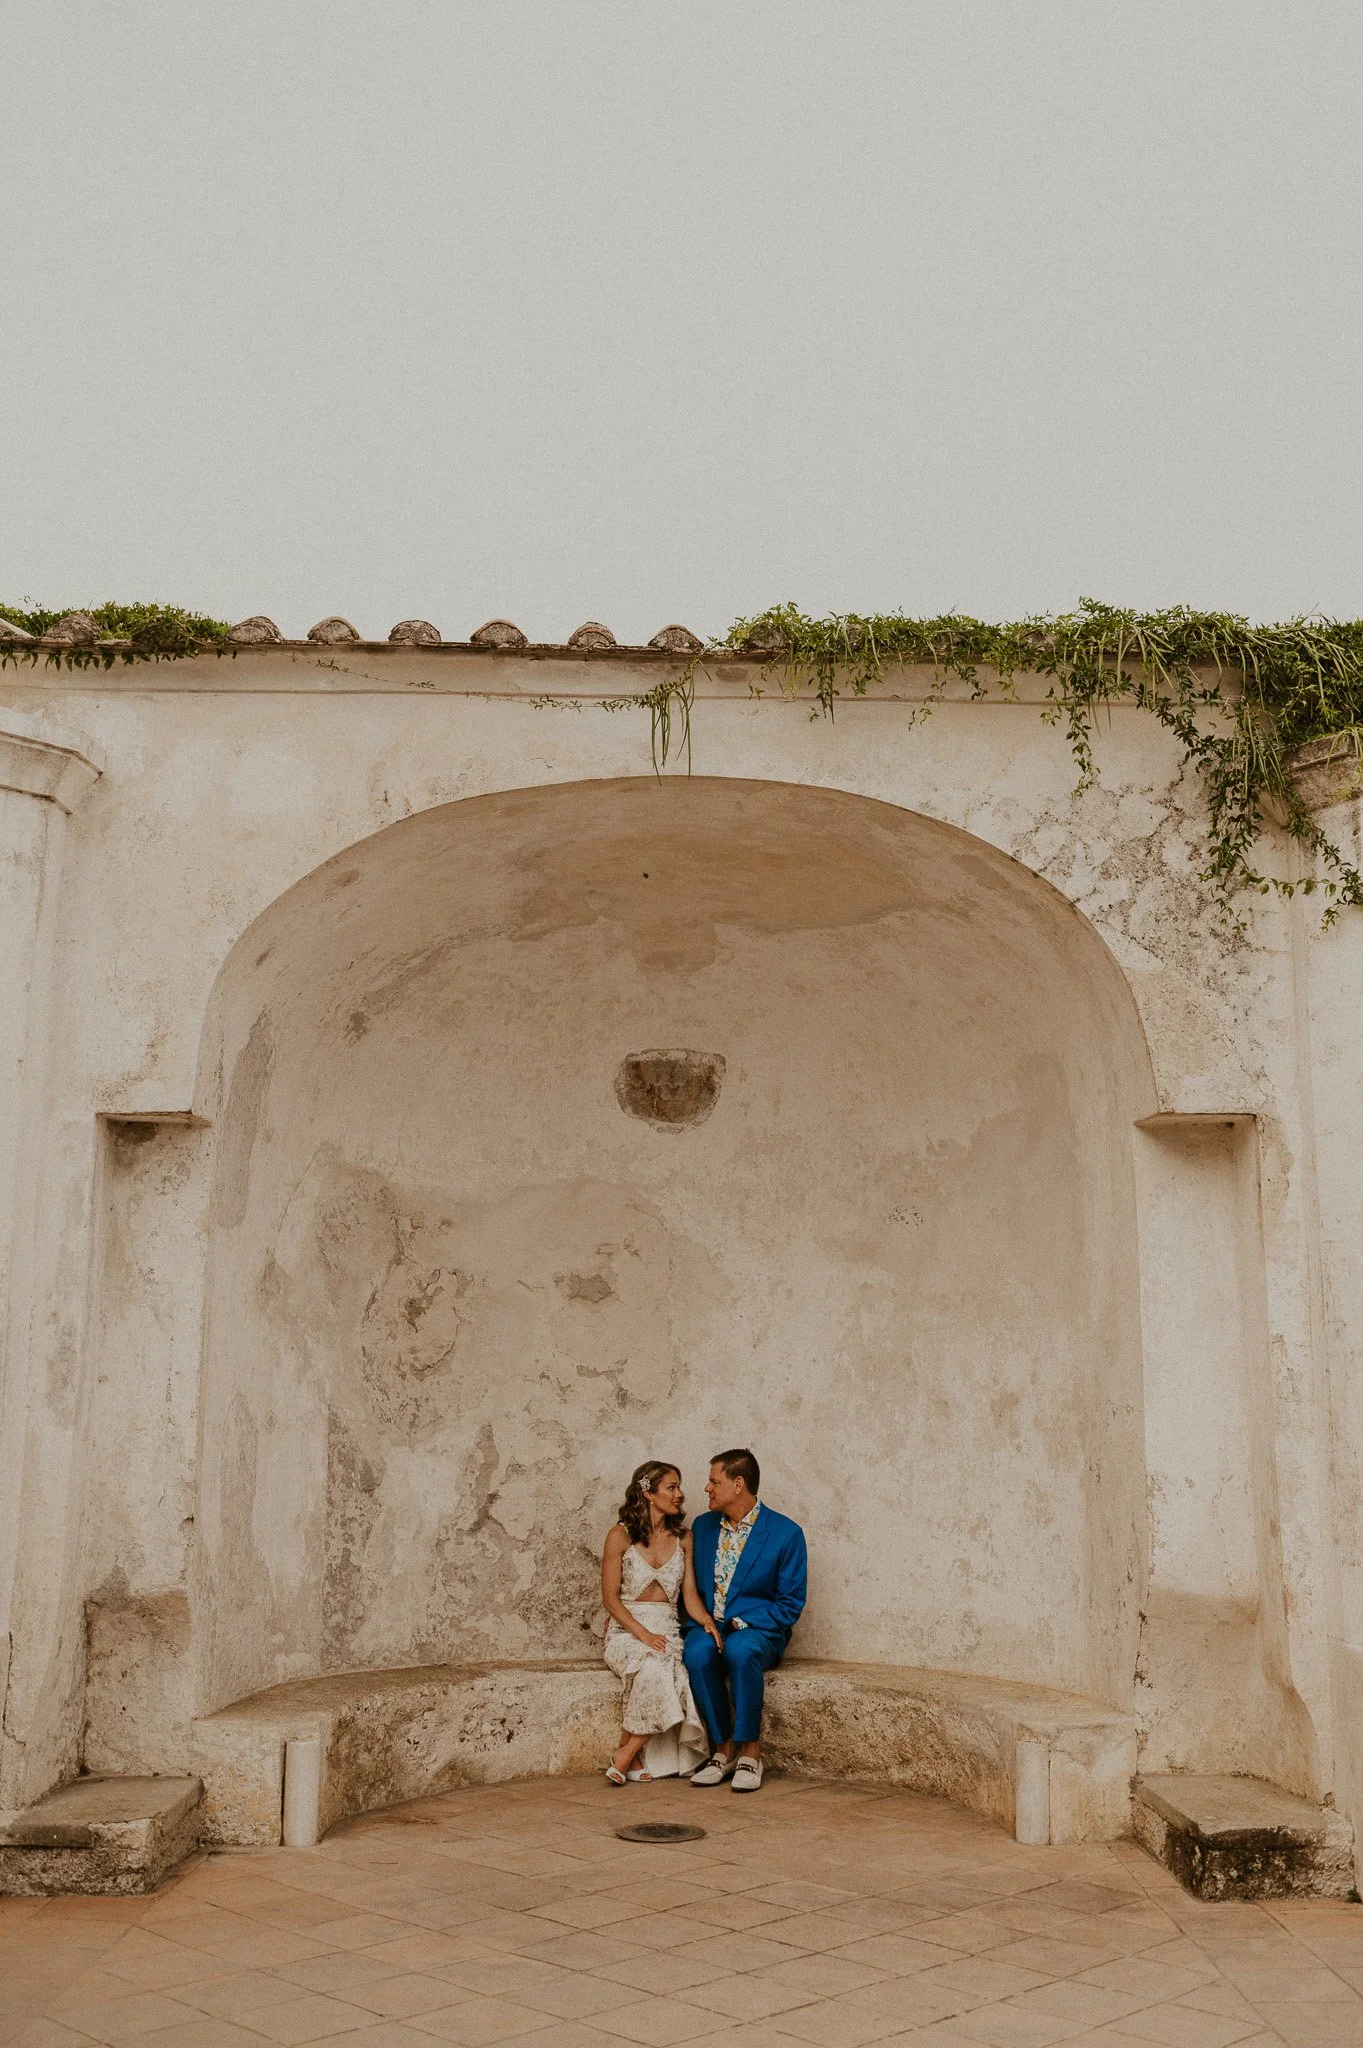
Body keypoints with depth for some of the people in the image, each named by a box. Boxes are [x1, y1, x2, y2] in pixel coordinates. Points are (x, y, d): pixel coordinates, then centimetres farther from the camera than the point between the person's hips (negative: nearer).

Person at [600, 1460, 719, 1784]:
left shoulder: (683, 1537, 10)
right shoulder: (621, 1536, -2)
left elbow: (689, 1593, 7)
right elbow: (610, 1597, -4)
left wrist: (706, 1621, -15)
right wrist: (644, 1634, -17)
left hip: (667, 1630, 3)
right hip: (626, 1630, -3)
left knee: (658, 1671, -32)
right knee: (653, 1667, -35)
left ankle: (626, 1754, -18)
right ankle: (630, 1755, -19)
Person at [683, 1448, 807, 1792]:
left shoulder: (786, 1533, -5)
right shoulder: (702, 1526, 11)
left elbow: (791, 1605, -5)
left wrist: (740, 1624, -16)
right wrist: (704, 1624, -1)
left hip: (756, 1630, -4)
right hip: (708, 1626, 4)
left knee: (740, 1651, -38)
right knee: (697, 1653, -32)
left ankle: (750, 1752, -23)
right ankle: (723, 1750, -18)